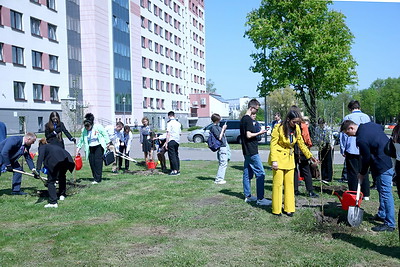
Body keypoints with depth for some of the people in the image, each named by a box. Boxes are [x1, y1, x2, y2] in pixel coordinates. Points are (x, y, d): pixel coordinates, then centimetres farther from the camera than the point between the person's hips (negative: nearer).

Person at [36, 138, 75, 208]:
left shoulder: (42, 147, 24)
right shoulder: (54, 146, 42)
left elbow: (40, 157, 1)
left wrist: (38, 169, -9)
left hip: (55, 161, -6)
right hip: (67, 159, 6)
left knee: (51, 181, 4)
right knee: (62, 176, 32)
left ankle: (53, 202, -3)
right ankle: (62, 195, 43)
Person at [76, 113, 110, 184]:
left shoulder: (98, 127, -12)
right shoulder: (84, 130, 2)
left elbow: (105, 135, -4)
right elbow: (81, 140, 11)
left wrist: (107, 143, -4)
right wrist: (78, 148, 8)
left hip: (99, 147, -5)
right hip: (90, 148, 5)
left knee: (98, 161, -12)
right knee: (92, 162, 0)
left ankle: (97, 179, -11)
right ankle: (95, 177, 12)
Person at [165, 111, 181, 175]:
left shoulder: (169, 123, -9)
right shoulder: (178, 123, 12)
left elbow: (168, 134, -14)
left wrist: (166, 143, -13)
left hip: (171, 141, -7)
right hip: (177, 141, 7)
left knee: (172, 156, -4)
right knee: (176, 155, 13)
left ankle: (175, 170, -6)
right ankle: (178, 170, 16)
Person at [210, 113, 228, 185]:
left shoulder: (217, 126, 15)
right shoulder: (213, 127, -14)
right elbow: (219, 137, -20)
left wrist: (224, 129, 8)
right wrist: (223, 129, -14)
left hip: (223, 146, 10)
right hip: (221, 147, -10)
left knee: (222, 163, 14)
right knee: (223, 163, -9)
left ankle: (219, 178, 20)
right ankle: (218, 179, -6)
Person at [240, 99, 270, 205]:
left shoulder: (243, 119, 15)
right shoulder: (248, 119, -15)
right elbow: (249, 135, -20)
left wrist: (258, 132, 16)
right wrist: (259, 133, -10)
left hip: (247, 151, 10)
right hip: (252, 151, -10)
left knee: (247, 173, 13)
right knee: (260, 174, -8)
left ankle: (247, 196, 20)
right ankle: (260, 199, -7)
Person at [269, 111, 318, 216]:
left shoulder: (296, 129, 0)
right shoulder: (279, 128, -16)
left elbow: (301, 144, 8)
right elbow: (273, 144, -14)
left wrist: (310, 156, 3)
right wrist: (274, 160, -20)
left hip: (289, 158, 5)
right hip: (279, 157, -5)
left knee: (289, 183, 8)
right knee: (278, 184, 1)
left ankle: (289, 208, 17)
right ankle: (276, 210, 11)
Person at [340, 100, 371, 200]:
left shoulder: (347, 118, -7)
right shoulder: (366, 117, 4)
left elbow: (343, 135, -5)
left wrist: (343, 150, 2)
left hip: (352, 150, -3)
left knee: (353, 173, 4)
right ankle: (366, 194, 15)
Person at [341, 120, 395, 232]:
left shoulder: (361, 139, -20)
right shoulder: (370, 124, 5)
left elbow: (366, 158, -13)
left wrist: (362, 173, 4)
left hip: (383, 165, -11)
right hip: (390, 158, 11)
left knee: (385, 192, -5)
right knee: (381, 189, 21)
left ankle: (390, 224, 2)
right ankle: (382, 214, 34)